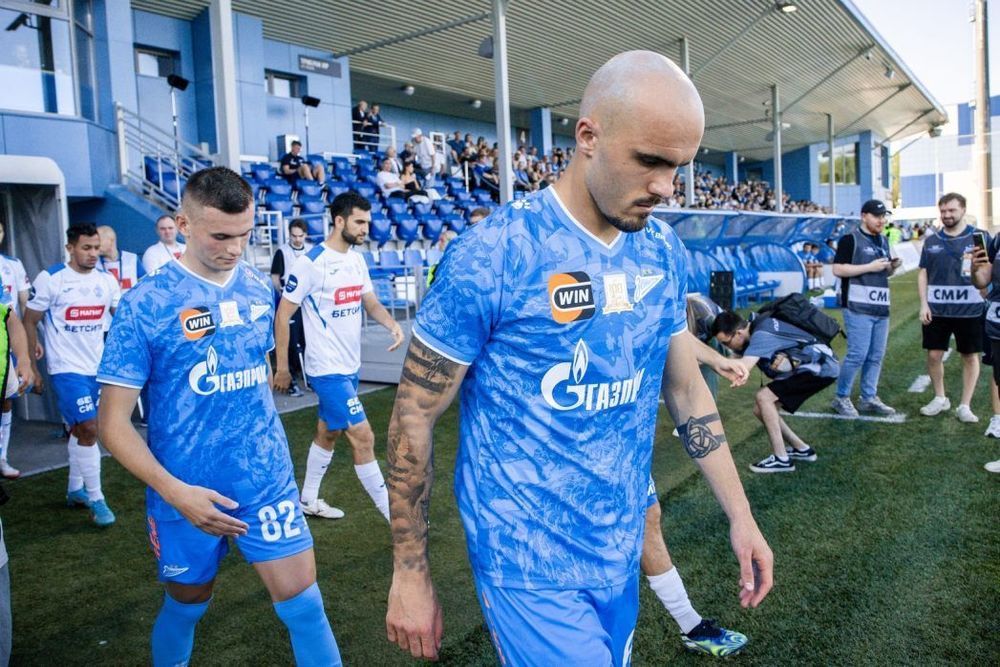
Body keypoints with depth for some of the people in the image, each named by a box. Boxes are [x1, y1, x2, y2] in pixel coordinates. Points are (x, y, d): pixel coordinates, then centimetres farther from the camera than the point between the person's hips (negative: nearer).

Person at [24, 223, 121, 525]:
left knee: (79, 429, 17)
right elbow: (29, 323, -4)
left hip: (98, 367, 5)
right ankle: (96, 499, 0)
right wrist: (32, 368, -5)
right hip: (67, 369, -5)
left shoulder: (107, 280, 2)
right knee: (88, 430, -11)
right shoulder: (50, 279, -10)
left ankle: (75, 489, 31)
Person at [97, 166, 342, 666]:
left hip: (267, 482, 3)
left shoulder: (259, 288, 0)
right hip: (187, 495, -2)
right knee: (186, 605, 18)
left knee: (303, 602, 0)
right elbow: (114, 422, -12)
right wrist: (175, 492, -21)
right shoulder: (146, 304, -13)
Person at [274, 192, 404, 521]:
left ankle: (309, 500, 37)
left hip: (350, 367, 8)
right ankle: (394, 516, 2)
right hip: (328, 369, -8)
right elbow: (283, 314, -11)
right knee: (363, 438, -7)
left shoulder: (357, 260, 6)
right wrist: (281, 366, -9)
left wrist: (393, 324, -11)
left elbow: (371, 303, 10)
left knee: (328, 433, 20)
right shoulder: (311, 263, -17)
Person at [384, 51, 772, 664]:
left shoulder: (666, 253, -1)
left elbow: (687, 389, 10)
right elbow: (415, 416, -12)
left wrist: (741, 515, 8)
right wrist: (410, 573, -7)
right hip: (532, 562, -6)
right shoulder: (490, 255, -19)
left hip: (621, 550, 6)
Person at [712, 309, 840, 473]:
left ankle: (781, 459, -10)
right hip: (810, 367, 10)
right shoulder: (754, 332, 0)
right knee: (761, 409, 4)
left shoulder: (761, 335, -28)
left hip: (821, 367, -9)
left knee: (763, 398, -18)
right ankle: (802, 449, 19)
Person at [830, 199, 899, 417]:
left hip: (881, 308, 8)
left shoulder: (883, 241, 19)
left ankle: (869, 398, 18)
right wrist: (870, 267, -16)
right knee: (857, 354, -9)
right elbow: (837, 269, -13)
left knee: (876, 356, 9)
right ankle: (841, 398, 3)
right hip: (858, 308, -8)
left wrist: (893, 267, 5)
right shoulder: (850, 239, -5)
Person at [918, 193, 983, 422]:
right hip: (936, 310, 2)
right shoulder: (931, 241, 8)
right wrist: (923, 304, 1)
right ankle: (940, 398, 25)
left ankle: (964, 406, 16)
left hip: (969, 310, -2)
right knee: (934, 355, 5)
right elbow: (923, 274, 10)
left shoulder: (980, 238, 0)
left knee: (970, 356, 5)